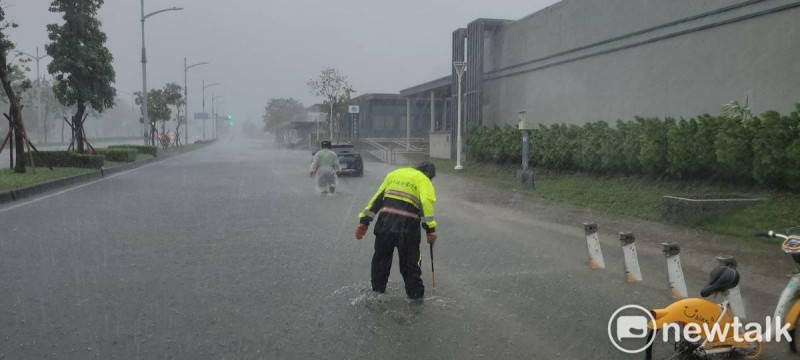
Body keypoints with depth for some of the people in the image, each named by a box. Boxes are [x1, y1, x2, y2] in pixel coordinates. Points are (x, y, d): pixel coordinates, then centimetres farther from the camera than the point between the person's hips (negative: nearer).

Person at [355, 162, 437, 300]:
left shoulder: (394, 173, 24)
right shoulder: (424, 181, 8)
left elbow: (377, 198, 20)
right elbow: (426, 203, -11)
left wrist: (364, 221, 20)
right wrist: (430, 229, -15)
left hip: (384, 224, 4)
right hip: (407, 228, -4)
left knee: (380, 261, 20)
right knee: (410, 265, 11)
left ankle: (377, 293, 32)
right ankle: (416, 296, 18)